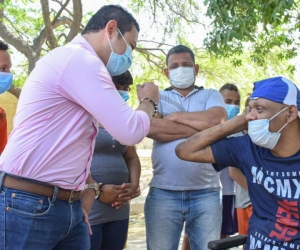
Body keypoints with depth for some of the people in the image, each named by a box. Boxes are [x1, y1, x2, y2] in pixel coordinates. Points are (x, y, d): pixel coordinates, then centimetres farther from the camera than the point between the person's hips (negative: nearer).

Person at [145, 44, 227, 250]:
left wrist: (175, 116, -3)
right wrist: (201, 129, -8)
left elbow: (216, 120, -11)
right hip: (163, 193, 0)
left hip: (206, 193, 0)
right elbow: (149, 127, -12)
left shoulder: (211, 95, 12)